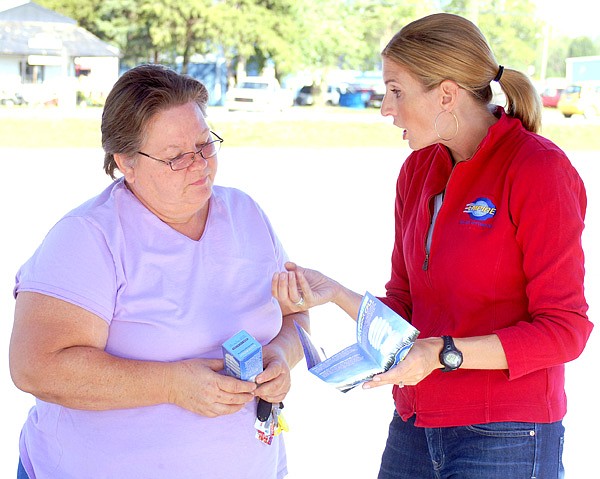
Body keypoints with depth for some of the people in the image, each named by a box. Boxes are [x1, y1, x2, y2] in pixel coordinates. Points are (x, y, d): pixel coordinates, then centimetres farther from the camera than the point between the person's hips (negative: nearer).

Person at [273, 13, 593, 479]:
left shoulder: (539, 169, -13)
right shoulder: (418, 170, 7)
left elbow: (565, 330, -14)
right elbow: (404, 310, 9)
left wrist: (445, 354, -23)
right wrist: (336, 295, -8)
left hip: (504, 440, -6)